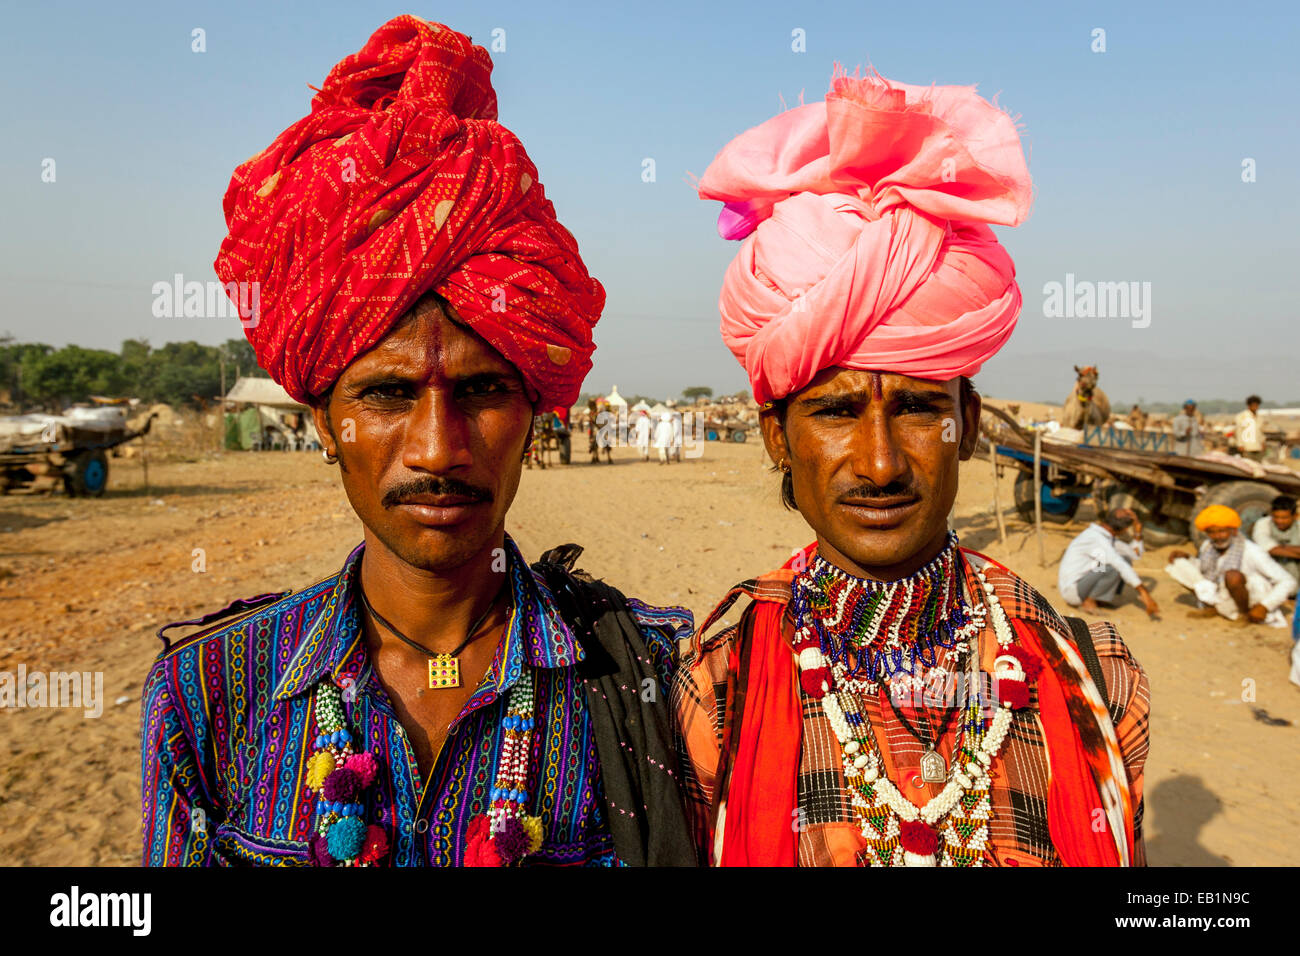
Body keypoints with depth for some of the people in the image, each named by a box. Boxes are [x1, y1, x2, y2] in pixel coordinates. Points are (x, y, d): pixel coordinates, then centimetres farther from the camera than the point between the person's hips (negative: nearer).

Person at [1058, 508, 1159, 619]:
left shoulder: (1107, 535, 8)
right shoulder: (1096, 538, -24)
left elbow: (1135, 555, 14)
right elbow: (1120, 566, -31)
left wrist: (1138, 531, 1)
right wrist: (1144, 593, -32)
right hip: (1072, 590, -10)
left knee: (1126, 559, 7)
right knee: (1115, 568, -29)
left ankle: (1102, 598, 3)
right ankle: (1088, 601, -13)